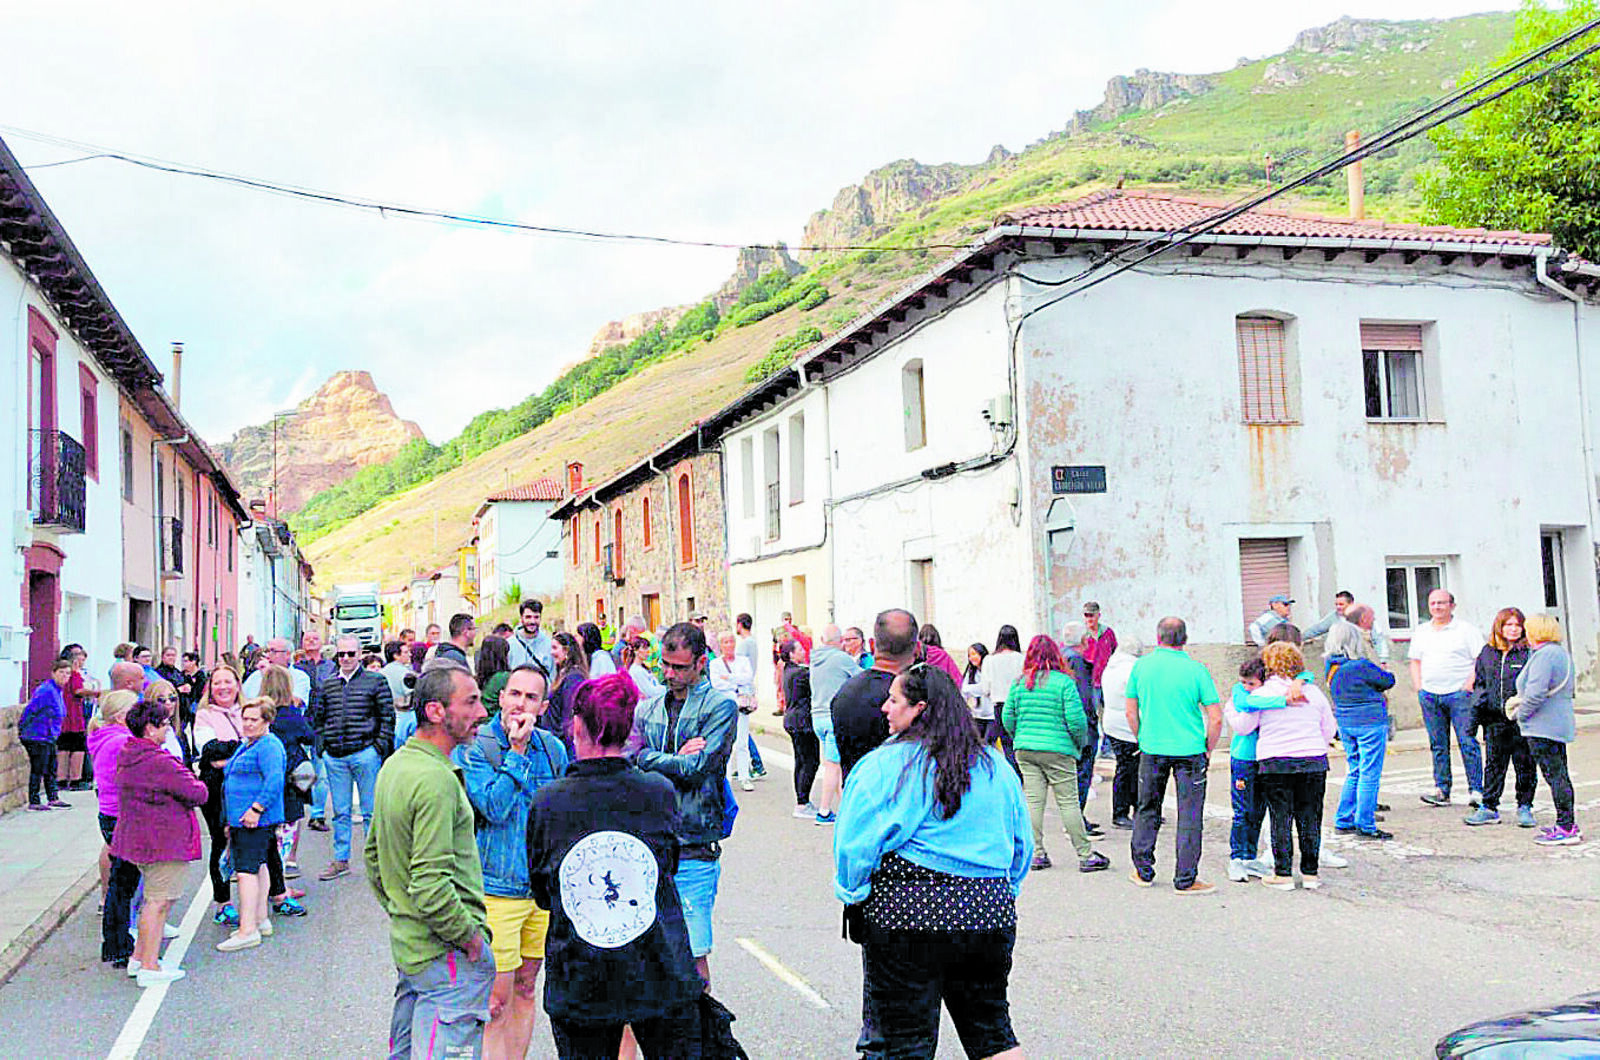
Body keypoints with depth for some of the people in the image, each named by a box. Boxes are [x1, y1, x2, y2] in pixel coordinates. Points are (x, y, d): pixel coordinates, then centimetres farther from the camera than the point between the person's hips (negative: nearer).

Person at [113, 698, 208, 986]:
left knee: (153, 898, 21)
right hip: (165, 841, -10)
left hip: (138, 838, 10)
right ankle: (149, 967, 2)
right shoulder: (161, 762, -22)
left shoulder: (126, 756, 8)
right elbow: (198, 794, -18)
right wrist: (196, 782, 3)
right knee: (159, 901, -3)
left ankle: (139, 956, 28)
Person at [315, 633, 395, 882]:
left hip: (365, 753, -4)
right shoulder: (327, 685, 12)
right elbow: (318, 718, 20)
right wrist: (323, 744, 9)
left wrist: (380, 747, -6)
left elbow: (388, 717, 0)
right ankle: (341, 860, 19)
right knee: (340, 811, 11)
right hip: (334, 757, 4)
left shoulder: (375, 681, 1)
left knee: (371, 810, 2)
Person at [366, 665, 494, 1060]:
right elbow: (430, 884, -27)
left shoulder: (394, 764, 9)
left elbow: (373, 854, 18)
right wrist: (470, 938, -16)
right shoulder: (437, 779, -23)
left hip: (407, 943, 10)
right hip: (449, 954, -10)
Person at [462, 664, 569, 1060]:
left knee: (526, 989, 15)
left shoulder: (552, 748, 6)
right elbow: (494, 807, -22)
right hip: (496, 889, -5)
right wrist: (516, 750, -20)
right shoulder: (476, 746, -9)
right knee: (496, 1000, -5)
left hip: (543, 886, 6)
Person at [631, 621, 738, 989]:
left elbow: (696, 768, -13)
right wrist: (677, 758, -9)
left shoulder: (721, 706, -2)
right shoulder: (647, 709, 14)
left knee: (693, 953, -4)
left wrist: (649, 759, -4)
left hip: (693, 847, -5)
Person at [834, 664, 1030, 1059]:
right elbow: (1022, 844, 15)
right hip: (989, 914, 5)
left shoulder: (885, 765, -8)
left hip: (906, 914, -5)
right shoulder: (995, 766, 8)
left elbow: (854, 843, -9)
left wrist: (853, 894, 6)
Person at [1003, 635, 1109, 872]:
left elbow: (1007, 719, 5)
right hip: (1058, 750, -4)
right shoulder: (1064, 682, -8)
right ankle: (1086, 855, 6)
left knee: (1033, 800, 7)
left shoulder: (1019, 683, 4)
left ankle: (1037, 854, 10)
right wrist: (1081, 744, 5)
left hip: (1025, 750, 4)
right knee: (1068, 802, 1)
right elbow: (1076, 719, -11)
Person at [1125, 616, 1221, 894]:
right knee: (1189, 816, 5)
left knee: (1147, 810, 17)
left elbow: (1131, 712, 5)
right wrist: (1208, 749, 4)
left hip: (1152, 749, 2)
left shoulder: (1142, 666, -1)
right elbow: (1216, 718, -9)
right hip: (1189, 751, -2)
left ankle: (1143, 871, 23)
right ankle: (1185, 880, 7)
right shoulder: (1195, 669, -7)